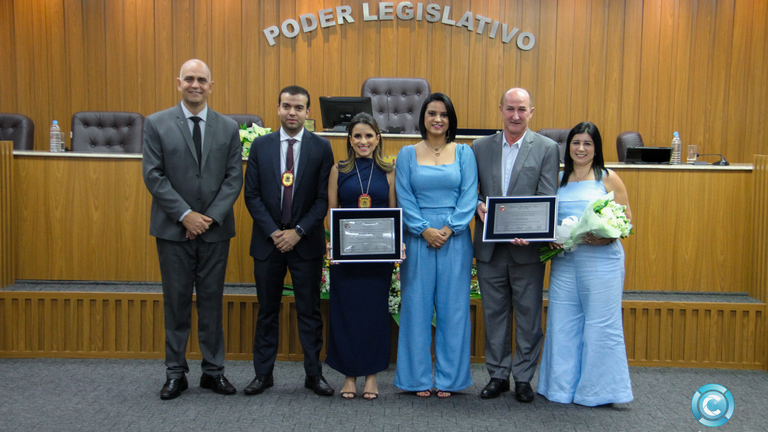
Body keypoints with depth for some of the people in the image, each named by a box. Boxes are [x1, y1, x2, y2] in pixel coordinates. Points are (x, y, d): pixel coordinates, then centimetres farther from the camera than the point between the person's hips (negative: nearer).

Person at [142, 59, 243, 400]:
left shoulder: (228, 127, 7)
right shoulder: (156, 124, 2)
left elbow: (234, 177, 2)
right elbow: (153, 175, -4)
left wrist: (211, 217, -10)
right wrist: (185, 215, -13)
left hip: (215, 229, 1)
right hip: (173, 229, -1)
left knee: (212, 301, 8)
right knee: (176, 301, 6)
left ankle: (214, 371, 18)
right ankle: (176, 373, 18)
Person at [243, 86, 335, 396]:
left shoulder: (321, 147, 0)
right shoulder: (261, 146, 5)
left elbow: (324, 198, -3)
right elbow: (252, 195, 2)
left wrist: (298, 232, -12)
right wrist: (273, 232, -9)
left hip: (306, 242, -1)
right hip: (267, 241, 2)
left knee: (310, 311, 7)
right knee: (267, 311, 10)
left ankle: (314, 374, 19)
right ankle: (263, 374, 22)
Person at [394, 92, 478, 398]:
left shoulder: (464, 153, 8)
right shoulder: (407, 154, 8)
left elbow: (469, 196, 1)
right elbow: (404, 198, 2)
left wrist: (448, 228, -11)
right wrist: (424, 230, -11)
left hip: (455, 239, 0)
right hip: (417, 238, 0)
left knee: (452, 307, 4)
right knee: (417, 307, 3)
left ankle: (448, 378, 16)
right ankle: (419, 378, 15)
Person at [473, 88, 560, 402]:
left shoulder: (547, 149, 1)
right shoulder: (480, 147, 7)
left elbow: (548, 199, -7)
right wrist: (478, 206, -14)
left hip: (527, 247, -2)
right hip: (489, 247, 2)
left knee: (528, 316, 6)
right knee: (494, 314, 11)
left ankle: (524, 378, 21)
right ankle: (498, 375, 25)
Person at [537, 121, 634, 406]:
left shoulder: (608, 178, 2)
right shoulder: (559, 180, 13)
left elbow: (627, 218, 0)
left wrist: (606, 236, -18)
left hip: (602, 258, -4)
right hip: (564, 259, 4)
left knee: (600, 324, -1)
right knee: (562, 323, 6)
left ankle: (599, 390, 14)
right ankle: (562, 387, 20)